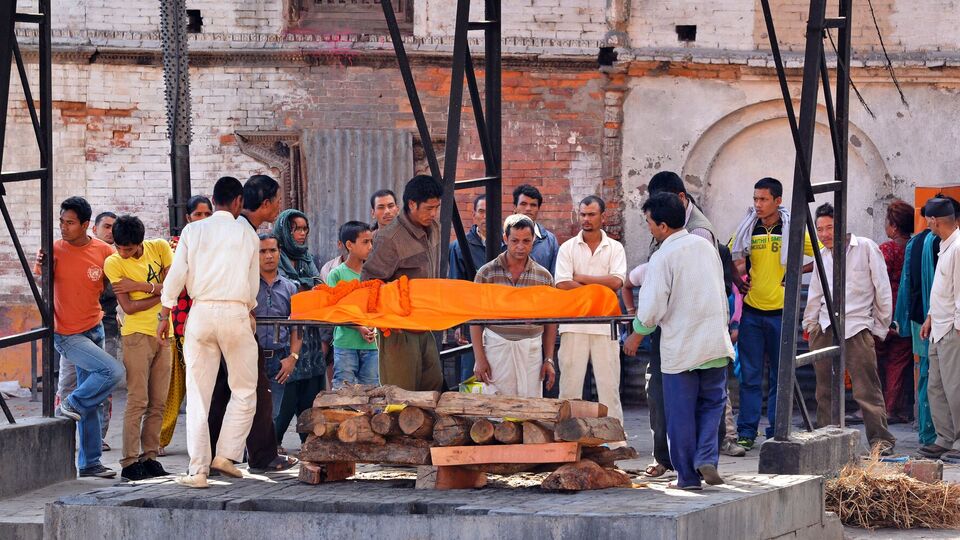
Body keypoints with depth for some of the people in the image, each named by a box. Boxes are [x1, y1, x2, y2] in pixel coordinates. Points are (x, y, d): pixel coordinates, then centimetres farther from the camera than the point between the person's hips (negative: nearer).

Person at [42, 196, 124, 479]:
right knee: (114, 371, -22)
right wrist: (41, 264, -42)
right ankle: (72, 404, 1)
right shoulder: (55, 250, -12)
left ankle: (89, 462, 18)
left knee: (91, 401, 10)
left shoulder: (104, 251, -3)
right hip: (68, 335, -5)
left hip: (95, 328, 5)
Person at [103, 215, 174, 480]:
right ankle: (130, 462, -9)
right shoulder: (113, 263, -7)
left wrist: (140, 285, -13)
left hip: (163, 334, 4)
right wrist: (159, 291, -8)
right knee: (138, 401, -10)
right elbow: (128, 307, -11)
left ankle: (149, 456, 10)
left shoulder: (160, 248, 3)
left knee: (158, 403, 5)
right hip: (137, 334, -4)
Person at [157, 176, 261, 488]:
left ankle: (198, 470, 0)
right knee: (244, 390, 11)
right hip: (235, 313, -2)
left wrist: (164, 316, 9)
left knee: (198, 394, 4)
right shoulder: (247, 235, 5)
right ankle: (226, 455, -1)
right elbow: (253, 285, 10)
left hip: (201, 311, 2)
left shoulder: (193, 231, 6)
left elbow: (176, 275, 1)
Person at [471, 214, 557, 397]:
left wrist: (549, 360, 7)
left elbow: (550, 322, 13)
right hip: (497, 347, -2)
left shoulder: (544, 277, 9)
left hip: (531, 350, 2)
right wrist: (480, 359, -5)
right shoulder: (487, 273, 3)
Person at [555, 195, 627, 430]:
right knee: (570, 381, 0)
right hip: (574, 325, 0)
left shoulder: (615, 248, 7)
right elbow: (562, 284, -6)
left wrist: (581, 278, -7)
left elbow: (616, 281, -9)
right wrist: (599, 288, -8)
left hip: (605, 325, 0)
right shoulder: (568, 248, 7)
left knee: (609, 383, 1)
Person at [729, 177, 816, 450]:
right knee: (750, 375, 0)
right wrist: (738, 272, -4)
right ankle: (746, 431, 4)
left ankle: (777, 431, 11)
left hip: (781, 311, -1)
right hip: (751, 311, 1)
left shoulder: (793, 230, 0)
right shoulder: (746, 230, 6)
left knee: (780, 375, 5)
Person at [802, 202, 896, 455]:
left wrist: (881, 326, 2)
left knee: (867, 388, -9)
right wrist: (810, 325, 16)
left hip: (857, 327, -5)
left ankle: (881, 439, -4)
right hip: (825, 328, 5)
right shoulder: (822, 256, 16)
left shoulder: (865, 248, 0)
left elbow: (882, 288, 1)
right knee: (825, 389, 5)